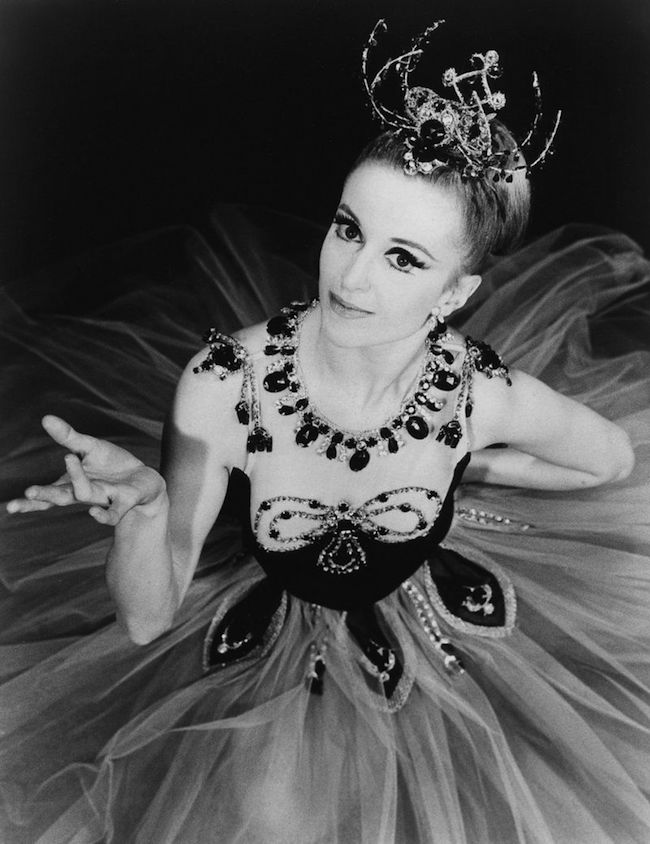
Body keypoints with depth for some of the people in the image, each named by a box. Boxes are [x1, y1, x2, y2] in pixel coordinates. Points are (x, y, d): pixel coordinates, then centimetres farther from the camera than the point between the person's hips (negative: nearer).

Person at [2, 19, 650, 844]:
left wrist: (462, 463, -11)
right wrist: (143, 507, -47)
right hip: (278, 632, -1)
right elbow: (147, 621, -26)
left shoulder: (485, 396, -28)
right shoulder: (225, 384, -32)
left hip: (416, 615, 2)